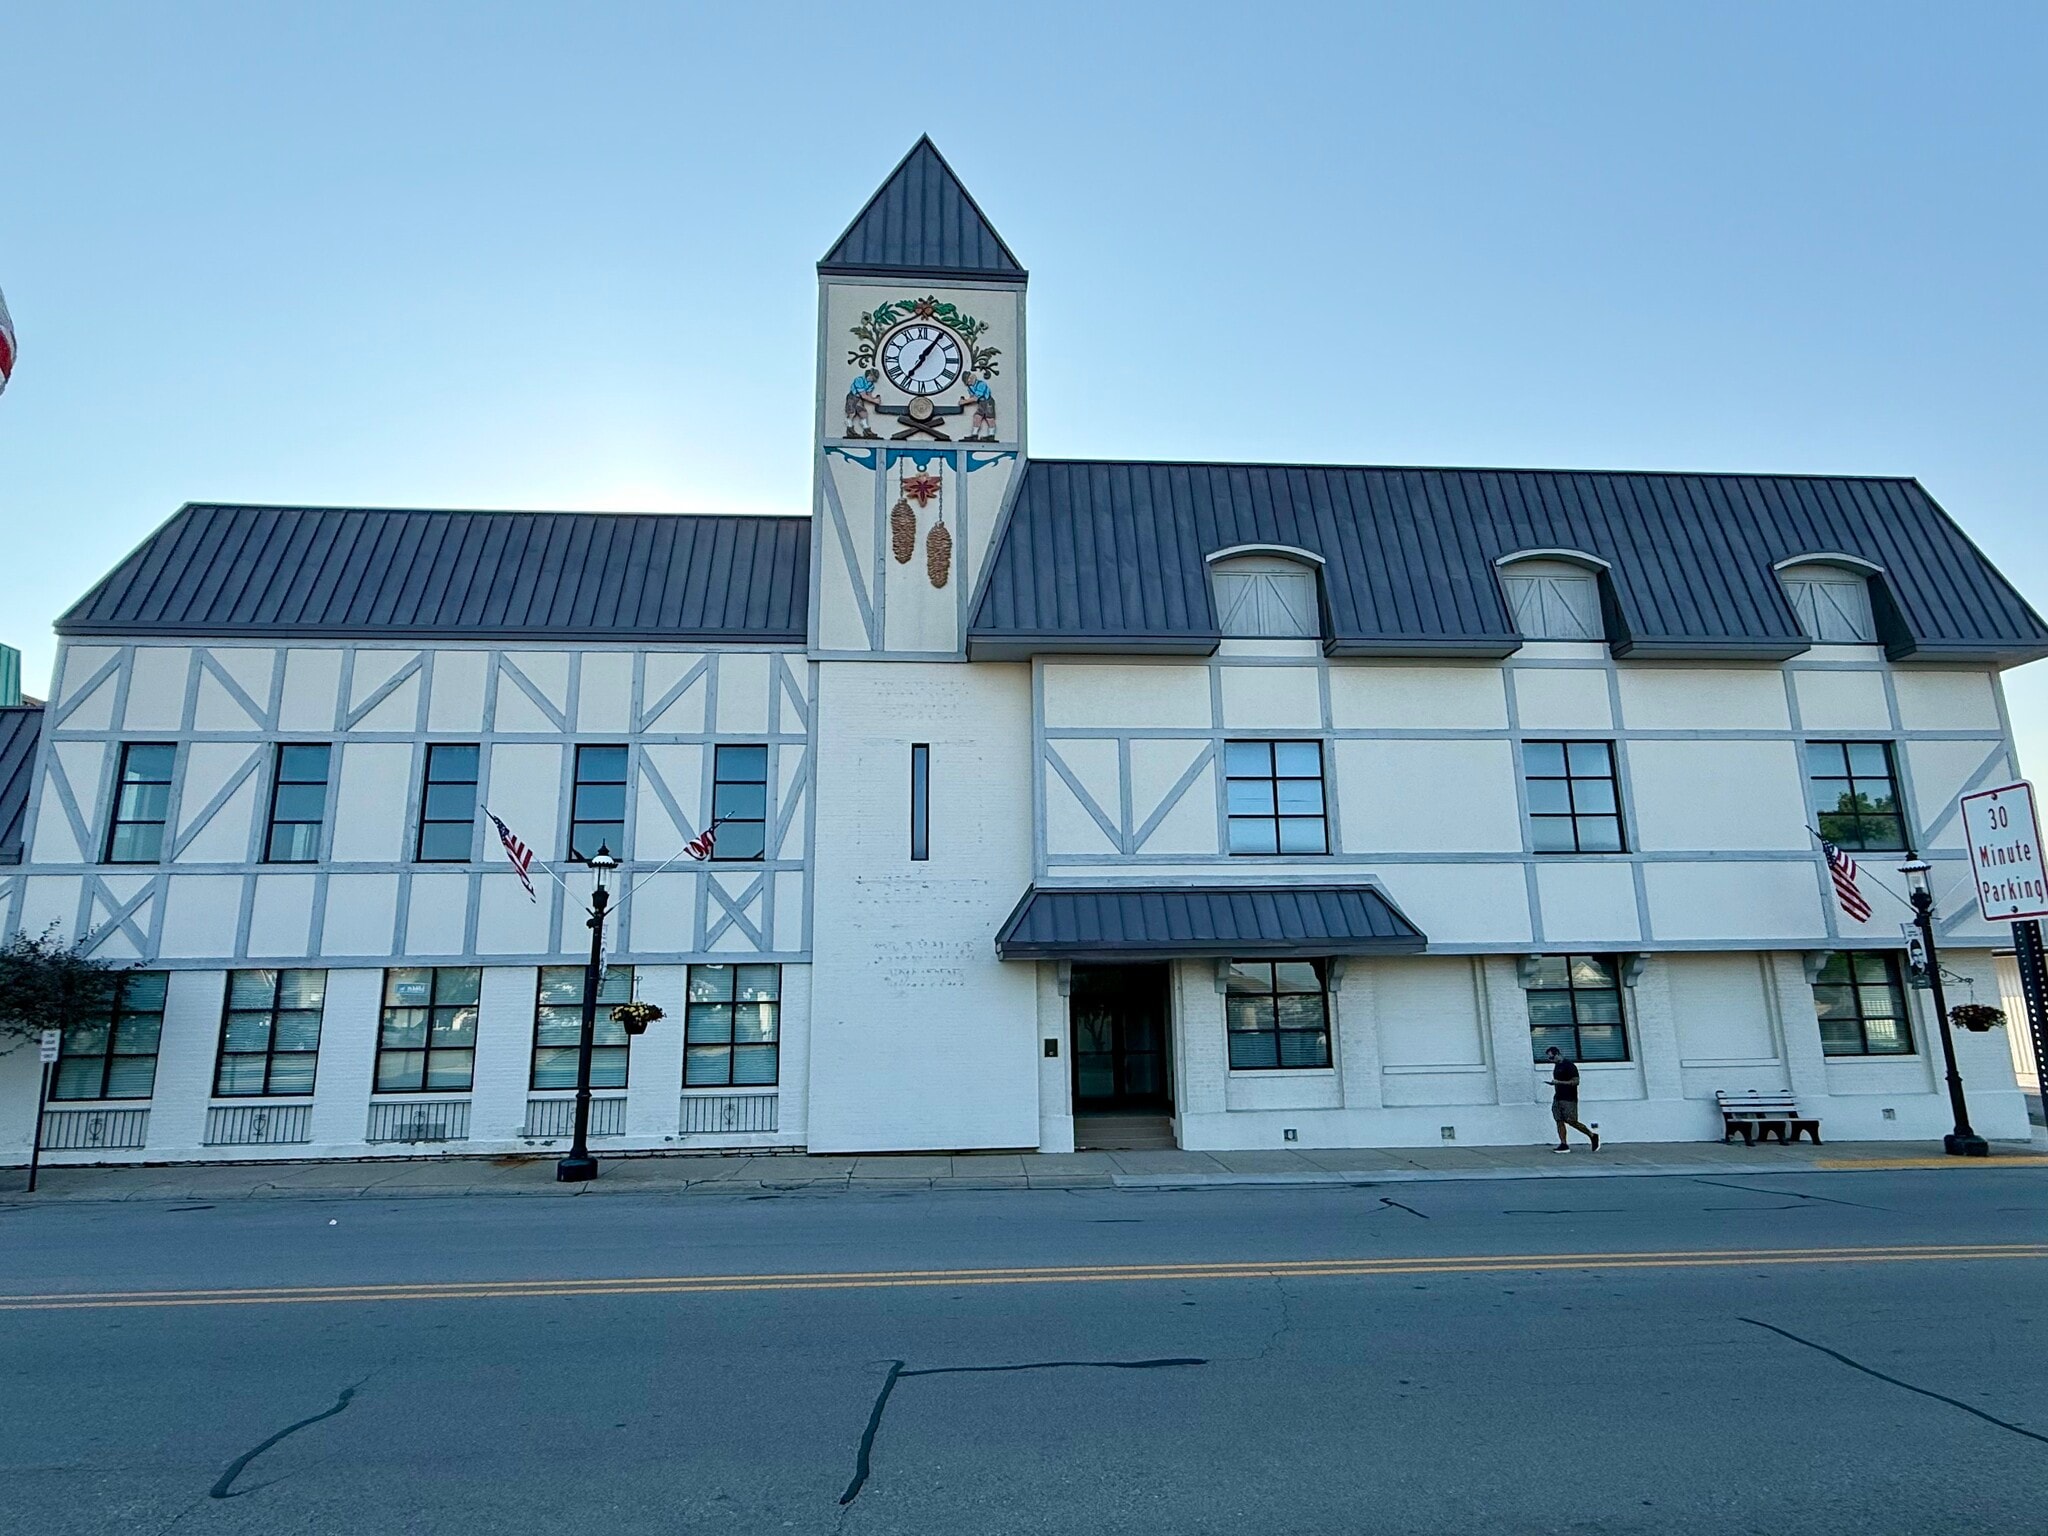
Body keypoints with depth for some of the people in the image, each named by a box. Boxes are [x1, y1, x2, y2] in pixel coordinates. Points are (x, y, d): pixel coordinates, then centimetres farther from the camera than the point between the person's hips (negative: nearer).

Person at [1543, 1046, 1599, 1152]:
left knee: (1571, 1121, -8)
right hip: (1557, 1098, 8)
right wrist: (1553, 1083, 9)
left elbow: (1576, 1081, -16)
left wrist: (1559, 1082, -20)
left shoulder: (1569, 1066, -10)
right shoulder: (1556, 1066, 17)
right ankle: (1563, 1144, -1)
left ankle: (1593, 1136, 9)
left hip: (1569, 1099, -8)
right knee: (1559, 1121, 0)